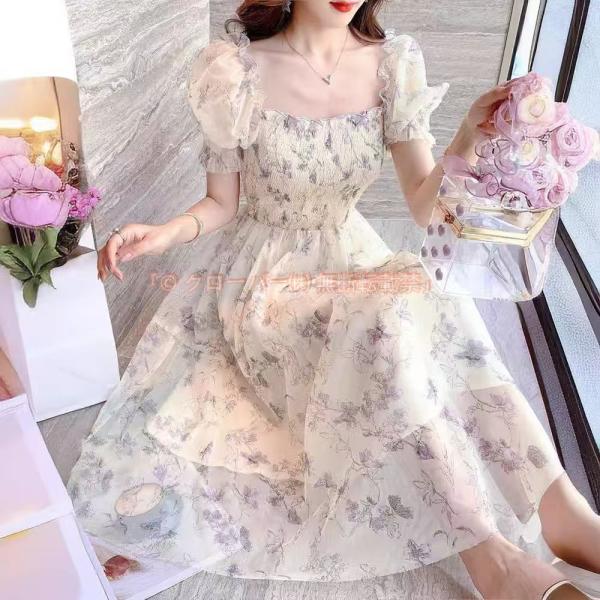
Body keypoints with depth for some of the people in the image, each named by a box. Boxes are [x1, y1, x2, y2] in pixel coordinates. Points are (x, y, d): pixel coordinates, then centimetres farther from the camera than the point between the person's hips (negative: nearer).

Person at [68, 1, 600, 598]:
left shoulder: (394, 63, -2)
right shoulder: (235, 69, -9)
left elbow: (424, 207, -7)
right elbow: (223, 205, -1)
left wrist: (465, 144, -27)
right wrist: (167, 232, -21)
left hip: (349, 265, 4)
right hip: (259, 280, -3)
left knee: (426, 300, -29)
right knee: (388, 323, -32)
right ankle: (491, 551, -24)